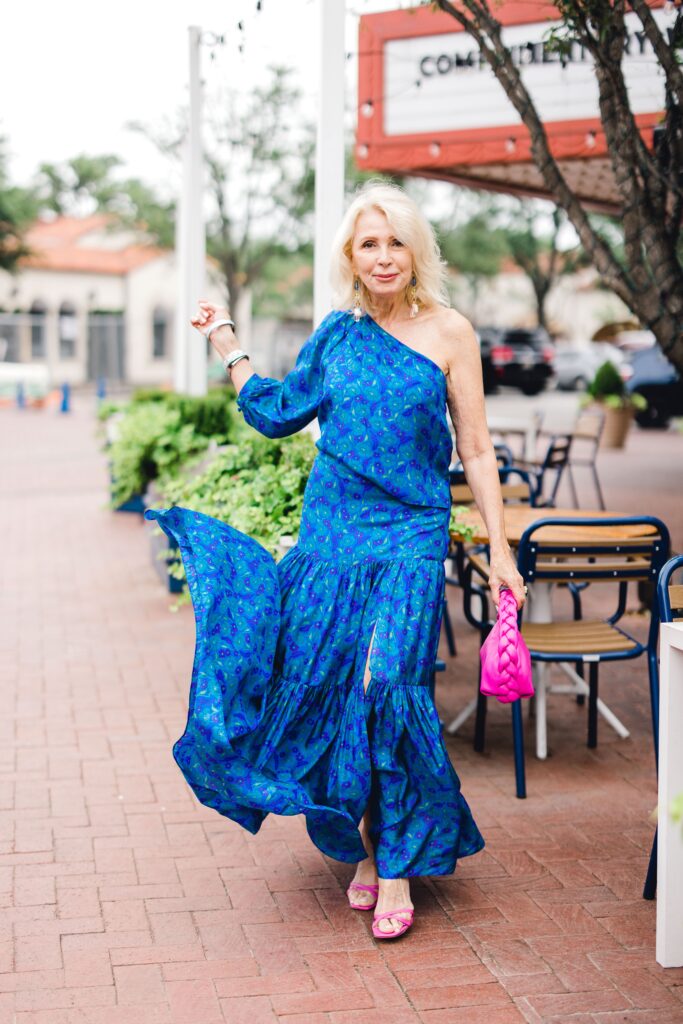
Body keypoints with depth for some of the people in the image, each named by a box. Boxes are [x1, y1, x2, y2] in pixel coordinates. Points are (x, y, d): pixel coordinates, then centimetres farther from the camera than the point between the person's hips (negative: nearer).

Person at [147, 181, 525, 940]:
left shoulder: (449, 334, 0)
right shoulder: (337, 333, 8)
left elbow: (475, 451, 1)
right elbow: (277, 412, 19)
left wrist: (499, 549, -2)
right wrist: (225, 343, 17)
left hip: (409, 537, -4)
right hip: (330, 533, 4)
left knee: (386, 685, -14)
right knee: (327, 686, 4)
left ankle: (397, 865, -3)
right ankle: (364, 845, 20)